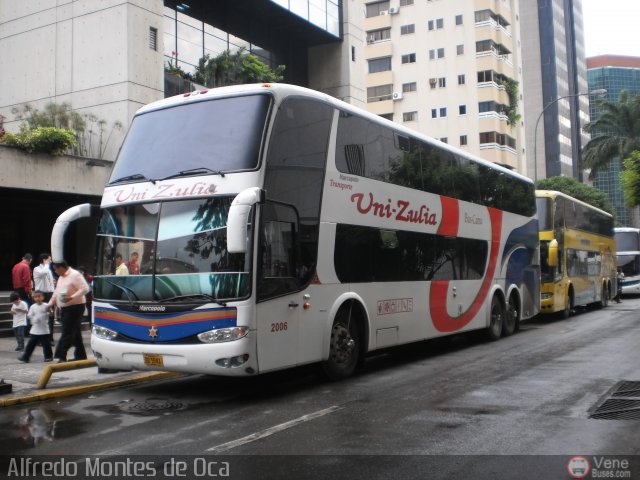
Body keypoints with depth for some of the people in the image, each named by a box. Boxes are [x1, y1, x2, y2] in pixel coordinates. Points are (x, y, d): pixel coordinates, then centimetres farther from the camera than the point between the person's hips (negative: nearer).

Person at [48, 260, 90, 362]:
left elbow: (85, 289, -19)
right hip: (64, 308, 9)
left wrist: (72, 297, -26)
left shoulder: (75, 275, -12)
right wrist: (50, 304, 20)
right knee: (75, 333, 11)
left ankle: (60, 356, -13)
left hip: (75, 308, -9)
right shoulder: (61, 277, 18)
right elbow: (57, 292, 27)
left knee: (67, 333, -10)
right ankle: (80, 356, 16)